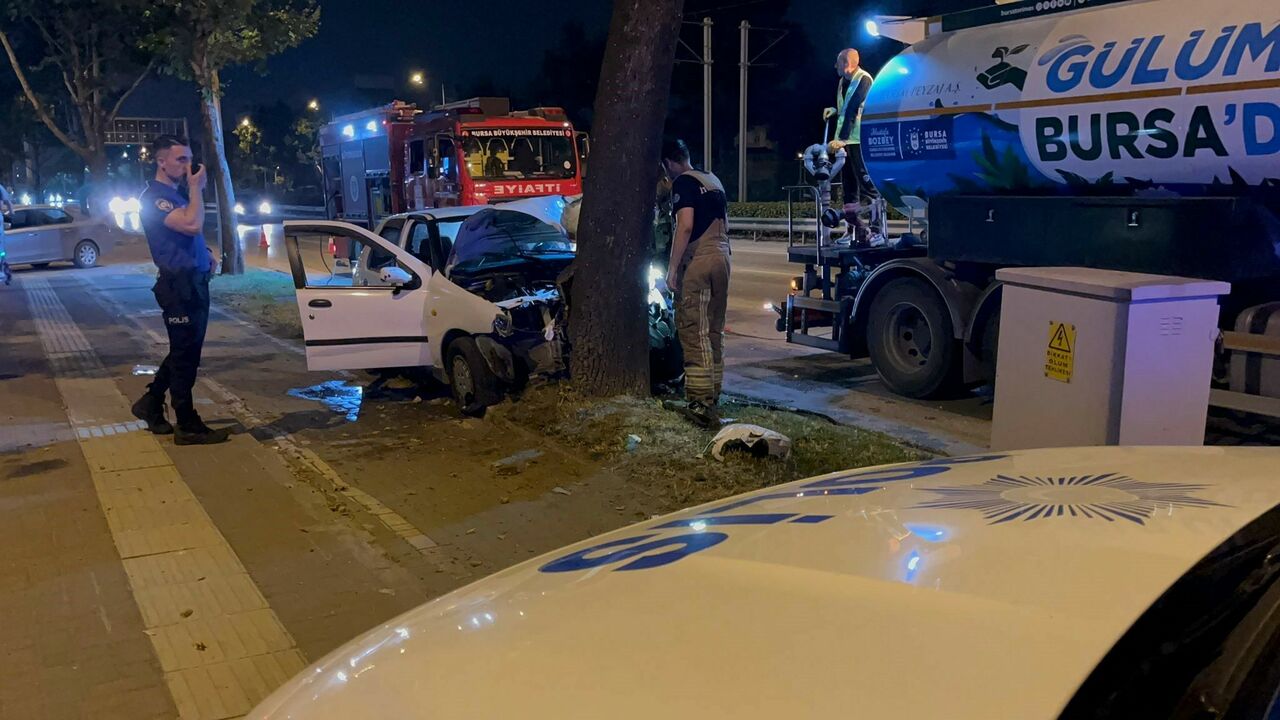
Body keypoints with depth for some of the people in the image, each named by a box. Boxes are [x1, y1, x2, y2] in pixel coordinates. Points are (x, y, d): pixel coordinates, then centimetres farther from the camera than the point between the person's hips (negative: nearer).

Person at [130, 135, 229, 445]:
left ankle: (151, 404, 31)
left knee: (187, 350, 18)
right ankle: (188, 427, 5)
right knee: (185, 354, -3)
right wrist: (196, 187, -16)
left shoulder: (178, 193, 16)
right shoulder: (154, 196, -13)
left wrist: (205, 254, 12)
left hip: (195, 282, 9)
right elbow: (192, 224, -28)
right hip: (178, 284, -9)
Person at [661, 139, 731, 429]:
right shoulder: (713, 181, 20)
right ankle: (712, 396, 19)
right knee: (714, 331, 12)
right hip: (721, 258, 8)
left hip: (697, 261, -8)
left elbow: (686, 225, -17)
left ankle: (701, 404, -12)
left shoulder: (682, 183, -6)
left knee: (694, 332, -8)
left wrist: (672, 268, -16)